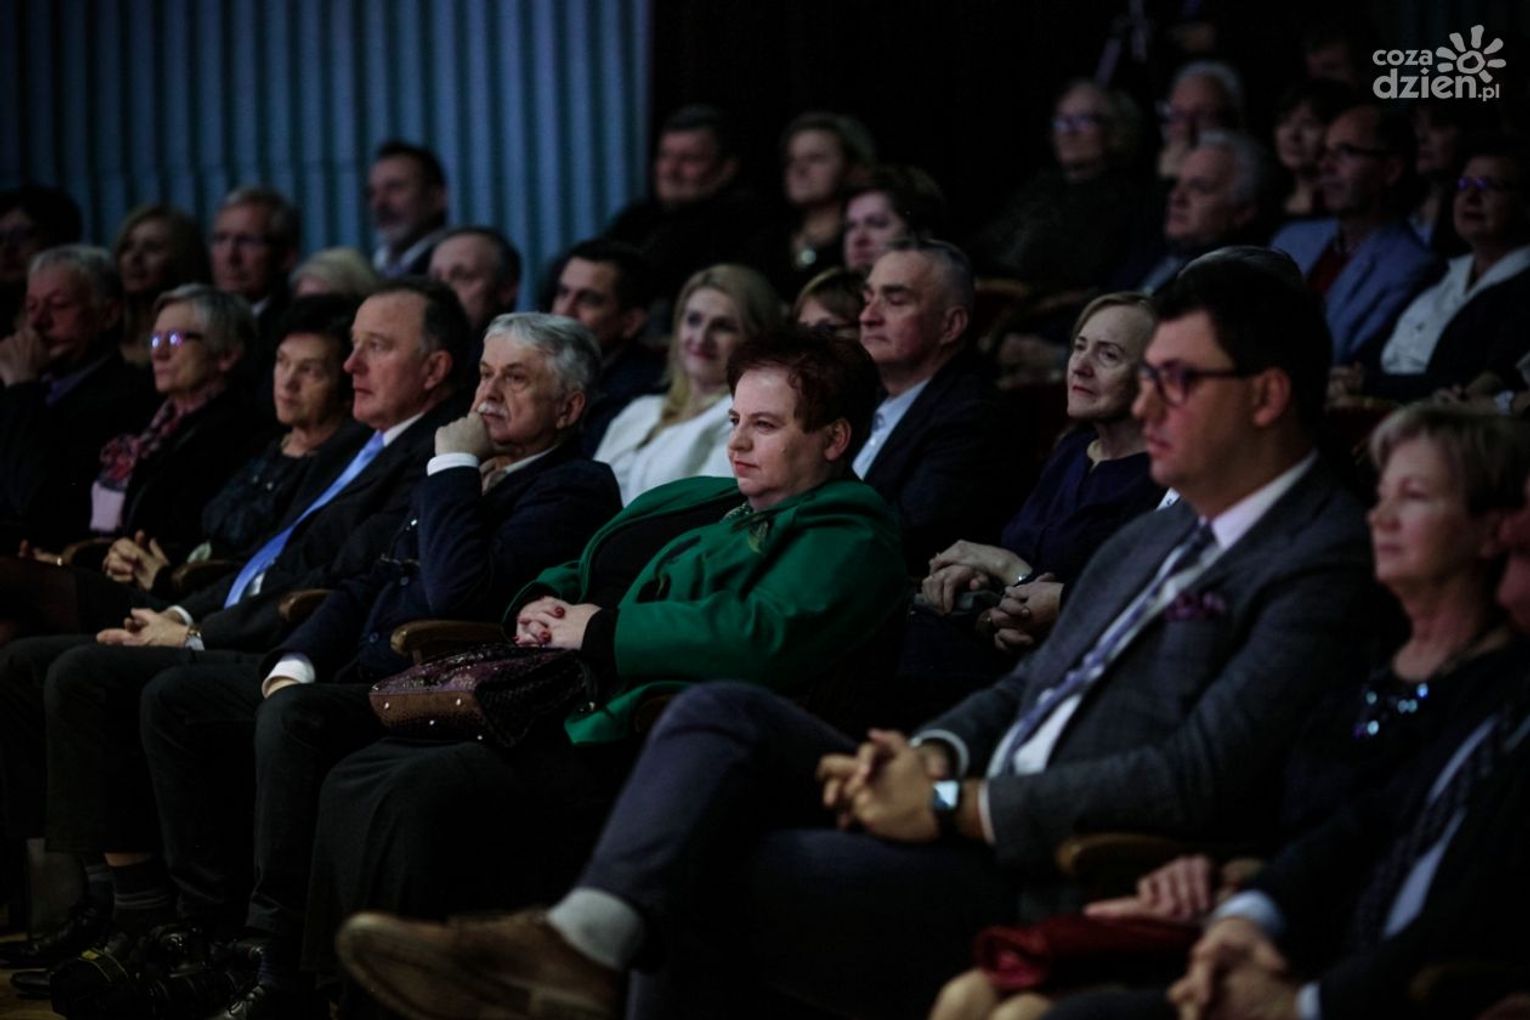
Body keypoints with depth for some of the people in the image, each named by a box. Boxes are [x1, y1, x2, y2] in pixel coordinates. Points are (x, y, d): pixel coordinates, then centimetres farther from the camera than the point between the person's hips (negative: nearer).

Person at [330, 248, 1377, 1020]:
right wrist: (930, 758, -1)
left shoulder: (1321, 562, -11)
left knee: (703, 872, -17)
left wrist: (955, 806, -16)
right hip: (963, 821, 9)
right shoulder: (1159, 535, 20)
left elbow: (1190, 783, -21)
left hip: (1045, 887, -9)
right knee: (725, 714, -11)